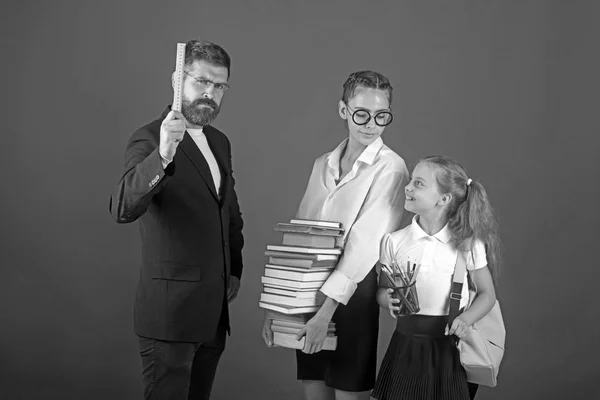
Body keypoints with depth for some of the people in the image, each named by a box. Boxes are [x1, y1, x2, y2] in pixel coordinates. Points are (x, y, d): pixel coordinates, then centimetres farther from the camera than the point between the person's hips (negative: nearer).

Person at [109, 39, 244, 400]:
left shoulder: (220, 142, 12)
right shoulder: (149, 139, -12)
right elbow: (123, 209, -30)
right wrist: (162, 155, -43)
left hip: (214, 311, 7)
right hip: (170, 308, -7)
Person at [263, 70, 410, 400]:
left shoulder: (390, 168, -8)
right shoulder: (322, 165, 11)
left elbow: (364, 244, -17)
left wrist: (326, 310, -22)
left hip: (351, 295, -5)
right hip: (307, 291, 6)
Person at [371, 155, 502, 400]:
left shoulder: (468, 244, -5)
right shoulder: (394, 241, -1)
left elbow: (487, 293, 4)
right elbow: (381, 291, 9)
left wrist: (466, 319, -13)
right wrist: (388, 299, -14)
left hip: (449, 345, -1)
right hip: (407, 343, 1)